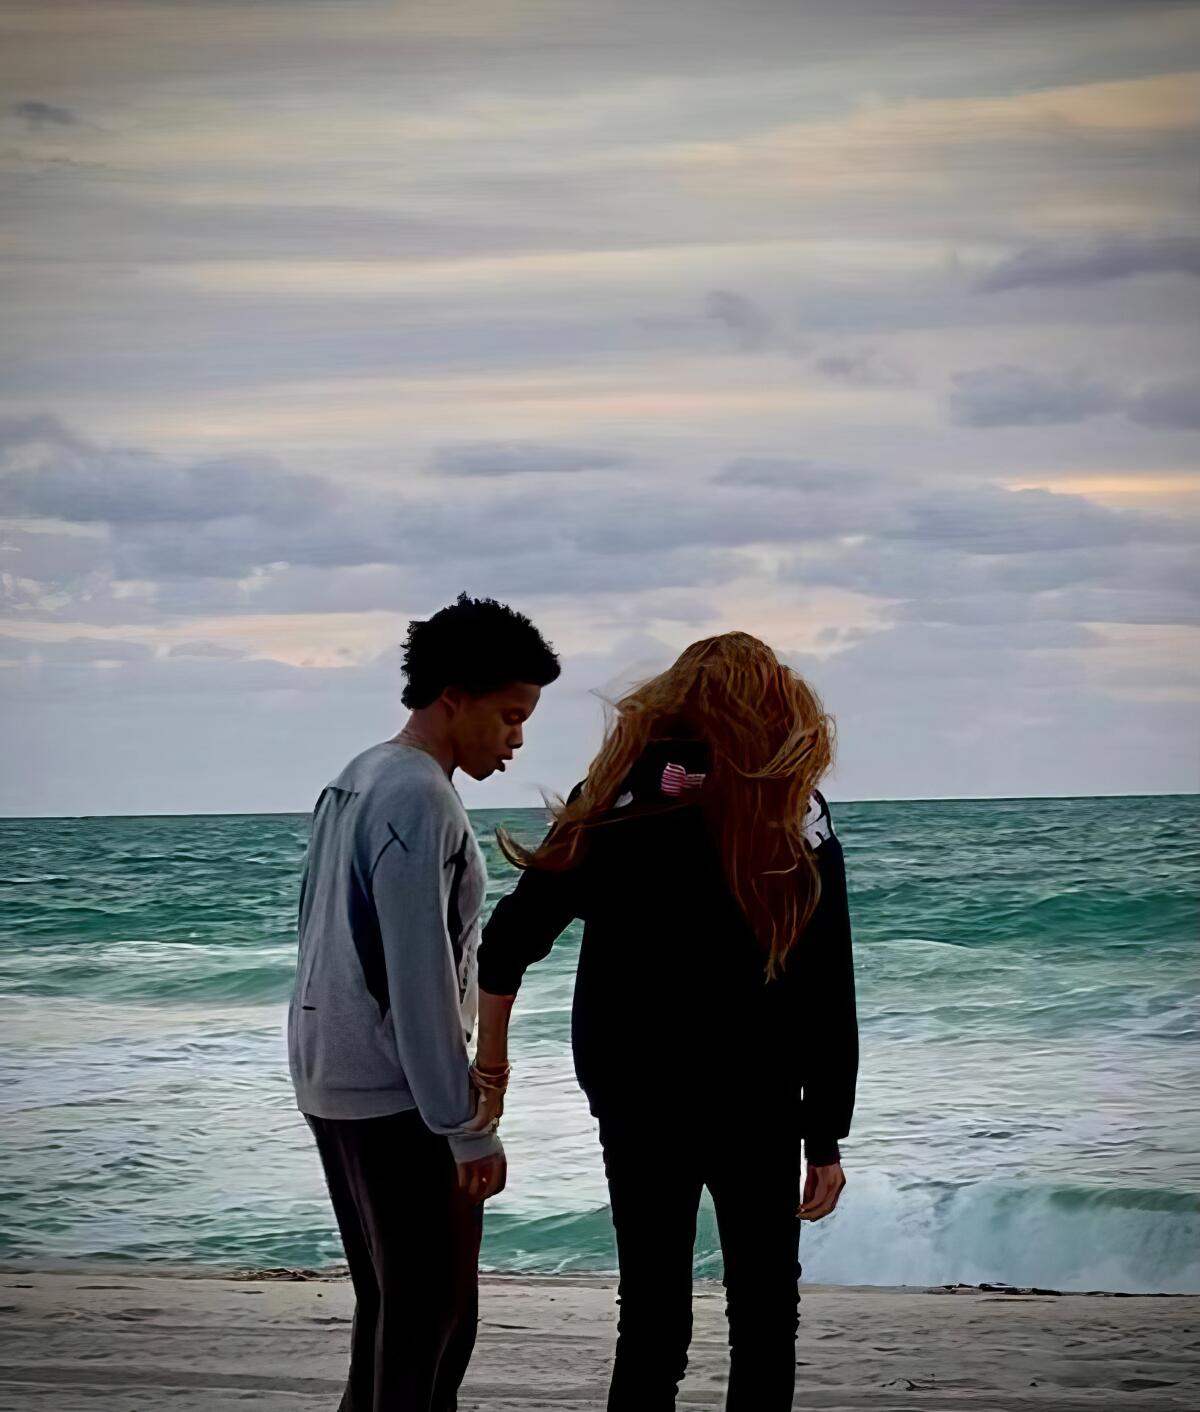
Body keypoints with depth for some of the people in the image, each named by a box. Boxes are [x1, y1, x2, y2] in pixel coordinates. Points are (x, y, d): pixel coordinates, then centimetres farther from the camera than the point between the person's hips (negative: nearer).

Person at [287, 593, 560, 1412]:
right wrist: (470, 1128, -19)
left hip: (334, 1083, 9)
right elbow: (421, 978, -22)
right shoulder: (420, 799, -17)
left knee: (390, 1305, 14)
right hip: (397, 1095, -9)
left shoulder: (354, 781, 12)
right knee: (435, 1313, -4)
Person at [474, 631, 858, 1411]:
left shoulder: (616, 796, 1)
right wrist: (827, 1140, 0)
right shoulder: (800, 818, -4)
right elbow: (828, 1000, -6)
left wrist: (490, 1069, 7)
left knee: (652, 1320, 8)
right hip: (754, 1104, -2)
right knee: (763, 1314, 13)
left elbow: (510, 941, -2)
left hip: (635, 1097, 2)